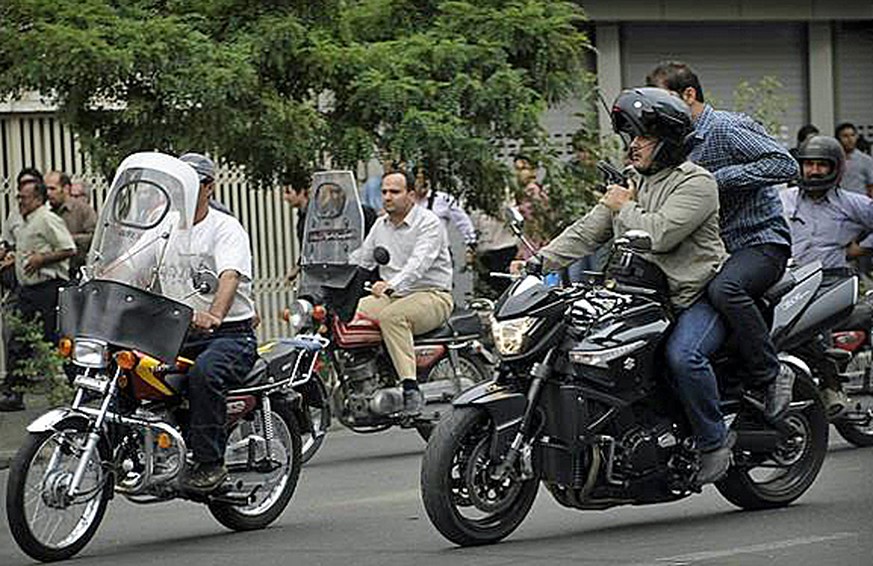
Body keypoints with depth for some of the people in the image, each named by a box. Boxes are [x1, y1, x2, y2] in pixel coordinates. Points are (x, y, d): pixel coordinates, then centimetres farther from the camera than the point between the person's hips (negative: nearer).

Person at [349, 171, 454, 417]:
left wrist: (391, 285, -42)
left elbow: (419, 262, -25)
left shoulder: (428, 222, -10)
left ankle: (411, 389, -40)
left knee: (392, 316, -37)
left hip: (432, 297, -8)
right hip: (392, 296, 8)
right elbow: (361, 258, 19)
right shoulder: (381, 225, 16)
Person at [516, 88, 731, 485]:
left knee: (682, 356, -35)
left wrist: (624, 209, -7)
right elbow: (587, 232, 12)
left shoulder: (695, 183, -10)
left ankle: (714, 441, -16)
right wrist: (539, 261, 0)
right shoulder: (632, 187, 17)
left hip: (698, 297, -8)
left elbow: (660, 235, -24)